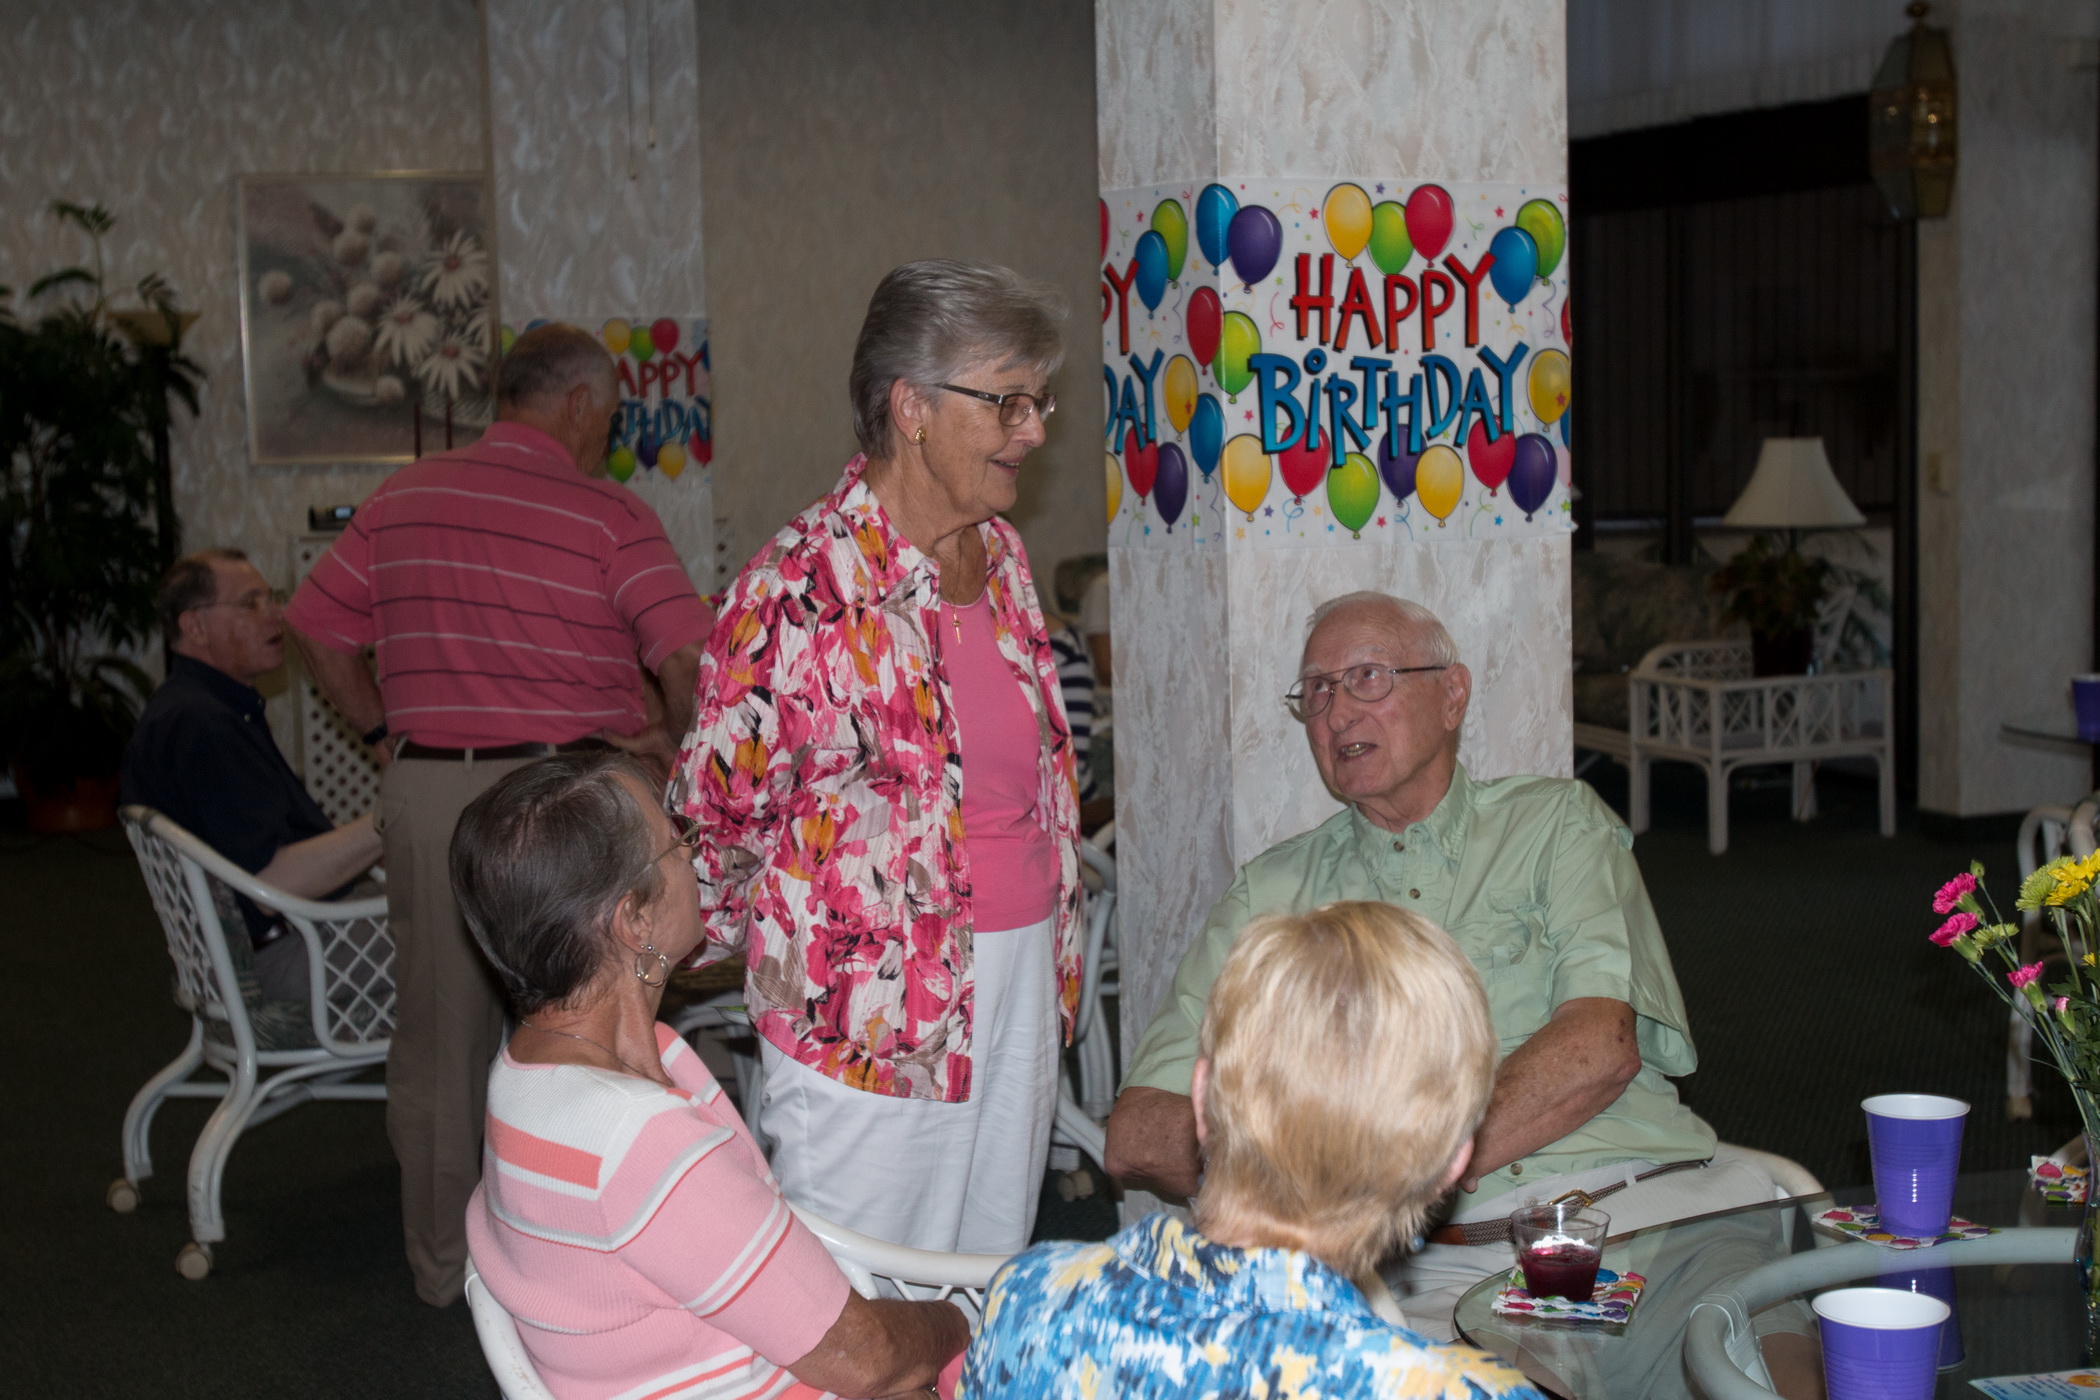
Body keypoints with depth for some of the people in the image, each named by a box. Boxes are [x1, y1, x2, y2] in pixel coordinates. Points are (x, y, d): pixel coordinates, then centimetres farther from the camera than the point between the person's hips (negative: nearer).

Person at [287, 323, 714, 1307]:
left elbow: (316, 626, 13)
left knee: (439, 1032, 15)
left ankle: (441, 1262, 27)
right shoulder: (607, 516, -8)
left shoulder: (401, 500, 7)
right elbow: (691, 654, -15)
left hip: (425, 791, 4)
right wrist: (675, 739, 2)